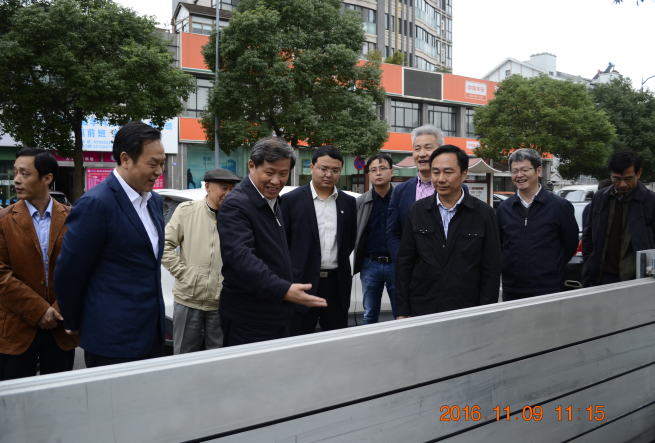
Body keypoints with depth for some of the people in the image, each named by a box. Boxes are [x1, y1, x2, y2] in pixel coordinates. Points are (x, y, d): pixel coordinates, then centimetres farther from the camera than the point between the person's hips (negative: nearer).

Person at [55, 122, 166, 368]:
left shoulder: (154, 200, 8)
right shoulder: (95, 204, -16)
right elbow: (69, 273, -10)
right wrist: (74, 324, 3)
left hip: (153, 334, 7)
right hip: (114, 340, -7)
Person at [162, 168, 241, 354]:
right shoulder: (187, 211, 0)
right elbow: (165, 244, 1)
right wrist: (181, 271, -6)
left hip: (221, 303, 0)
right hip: (188, 299, 1)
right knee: (184, 356, 15)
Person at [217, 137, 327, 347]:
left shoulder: (274, 201, 12)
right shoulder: (236, 205, -18)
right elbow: (241, 256, -32)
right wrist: (284, 290, -42)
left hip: (278, 315, 9)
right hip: (248, 321, -9)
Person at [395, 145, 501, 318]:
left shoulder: (484, 213, -2)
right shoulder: (417, 210, 3)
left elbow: (491, 270, -1)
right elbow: (404, 263, 4)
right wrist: (402, 312, 1)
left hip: (466, 314, -1)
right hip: (421, 310, 1)